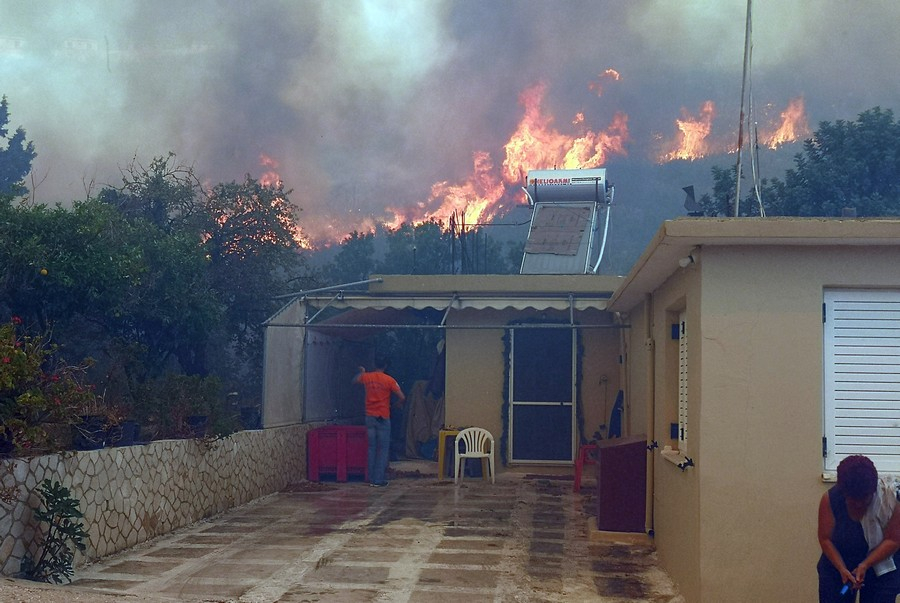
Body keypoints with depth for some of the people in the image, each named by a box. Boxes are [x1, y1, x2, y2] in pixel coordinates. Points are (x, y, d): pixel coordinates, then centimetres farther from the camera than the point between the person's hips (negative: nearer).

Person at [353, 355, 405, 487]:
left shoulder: (367, 377, 2)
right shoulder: (389, 380, -10)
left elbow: (355, 380, 24)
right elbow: (402, 398, -12)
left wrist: (361, 372, 43)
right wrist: (398, 403, 11)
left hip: (370, 417, 4)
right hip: (383, 418, -4)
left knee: (371, 448, 10)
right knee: (383, 449, 2)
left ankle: (371, 479, 11)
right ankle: (379, 479, -2)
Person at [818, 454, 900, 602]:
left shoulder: (887, 497, -23)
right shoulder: (830, 499, -20)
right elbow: (825, 539, -14)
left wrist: (865, 565, -27)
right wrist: (842, 569, -25)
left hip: (880, 564, -1)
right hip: (838, 564, 1)